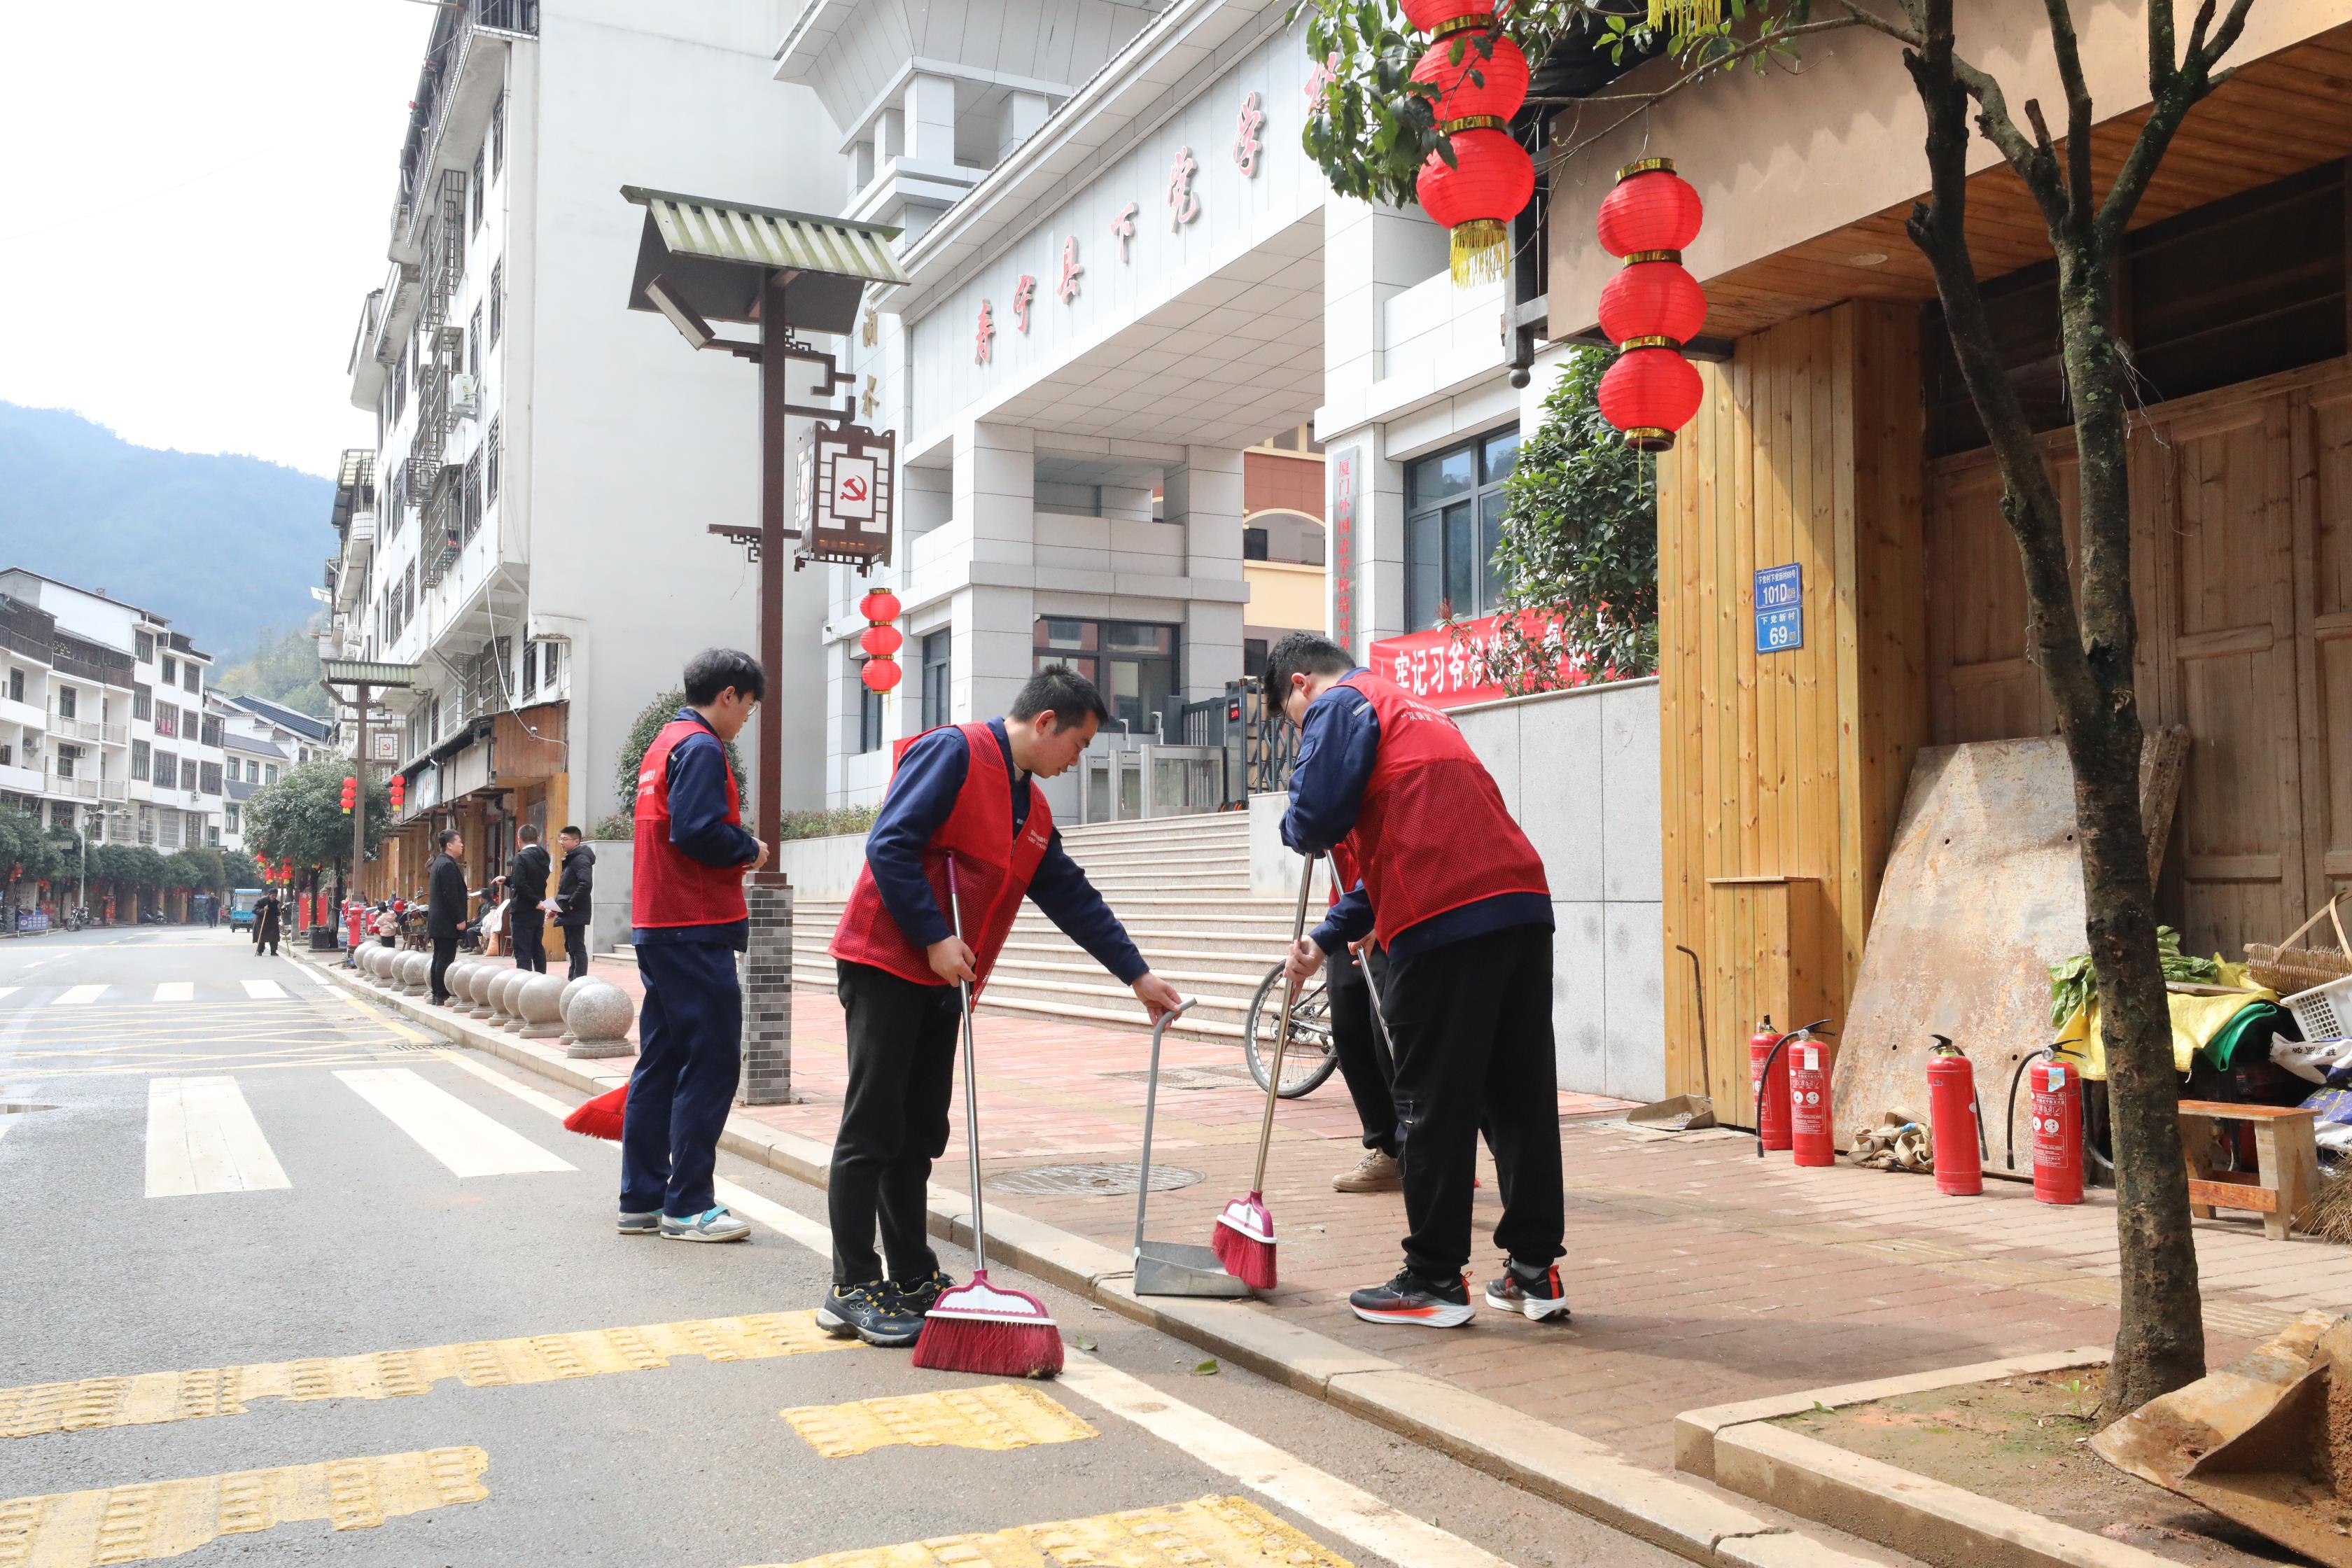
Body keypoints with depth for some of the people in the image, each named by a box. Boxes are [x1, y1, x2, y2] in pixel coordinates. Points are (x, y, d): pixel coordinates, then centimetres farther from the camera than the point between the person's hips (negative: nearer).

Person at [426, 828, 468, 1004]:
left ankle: (437, 996, 17)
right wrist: (459, 920, -18)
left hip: (437, 922, 11)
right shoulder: (448, 865, -16)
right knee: (445, 960, -9)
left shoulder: (438, 863, 17)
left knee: (439, 958, 13)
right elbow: (451, 895, -21)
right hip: (447, 923, -11)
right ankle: (442, 997, -8)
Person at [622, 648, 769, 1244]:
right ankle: (687, 1206, -3)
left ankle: (642, 1199, 17)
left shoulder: (664, 743, 20)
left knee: (661, 1062, 12)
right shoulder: (701, 748, -11)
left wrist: (737, 851, 12)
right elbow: (697, 831, -22)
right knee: (711, 1064, -6)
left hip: (657, 927, 10)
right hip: (696, 931, -10)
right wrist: (750, 850, -6)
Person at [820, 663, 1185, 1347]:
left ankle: (913, 1278, 20)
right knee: (872, 1131, -4)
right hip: (886, 964, -9)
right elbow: (891, 843, -18)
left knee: (918, 1136, 12)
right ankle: (852, 1290, 2)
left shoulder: (1031, 810, 17)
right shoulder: (955, 752, -10)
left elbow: (1072, 897, 20)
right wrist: (934, 938, -17)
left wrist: (1137, 975, 19)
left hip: (943, 983, 9)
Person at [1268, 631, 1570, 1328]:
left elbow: (1316, 820, -11)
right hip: (1524, 907, 9)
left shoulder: (1340, 705, 4)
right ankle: (1534, 1270, 17)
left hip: (1446, 927, -9)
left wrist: (1297, 828, 14)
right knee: (1521, 1095, 11)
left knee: (1432, 1104, 1)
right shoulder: (1412, 711, 32)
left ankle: (1435, 1280, 9)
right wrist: (1326, 938, 29)